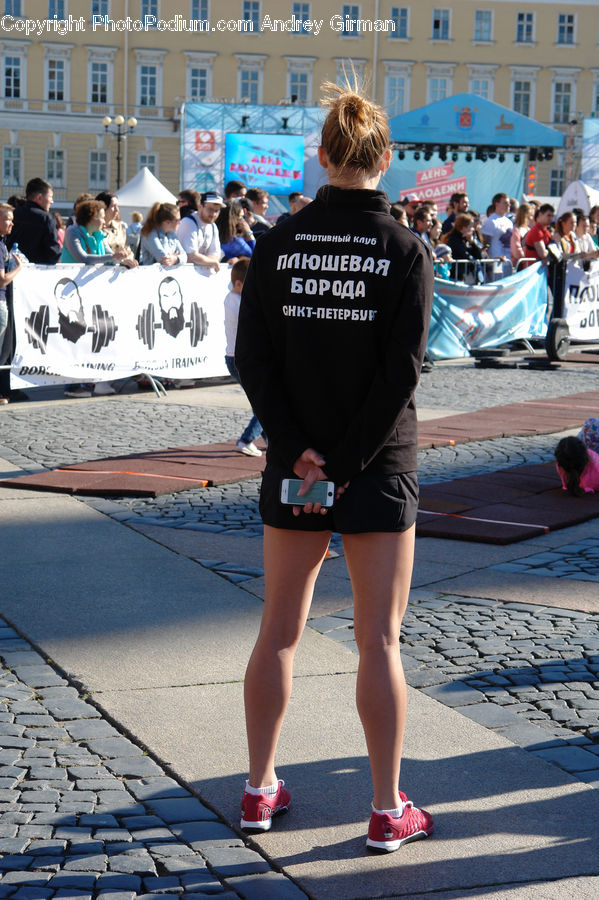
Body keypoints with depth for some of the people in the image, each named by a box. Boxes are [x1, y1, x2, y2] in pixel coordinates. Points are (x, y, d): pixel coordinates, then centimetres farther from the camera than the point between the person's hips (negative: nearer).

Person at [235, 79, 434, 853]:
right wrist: (347, 464, -11)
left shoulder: (277, 244, -2)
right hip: (379, 468, -2)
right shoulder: (406, 251, -8)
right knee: (379, 642, 4)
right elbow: (402, 370, -14)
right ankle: (387, 811, 12)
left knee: (279, 631, 14)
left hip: (294, 463, 3)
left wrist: (298, 450, -8)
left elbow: (253, 358, -6)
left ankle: (259, 791, 23)